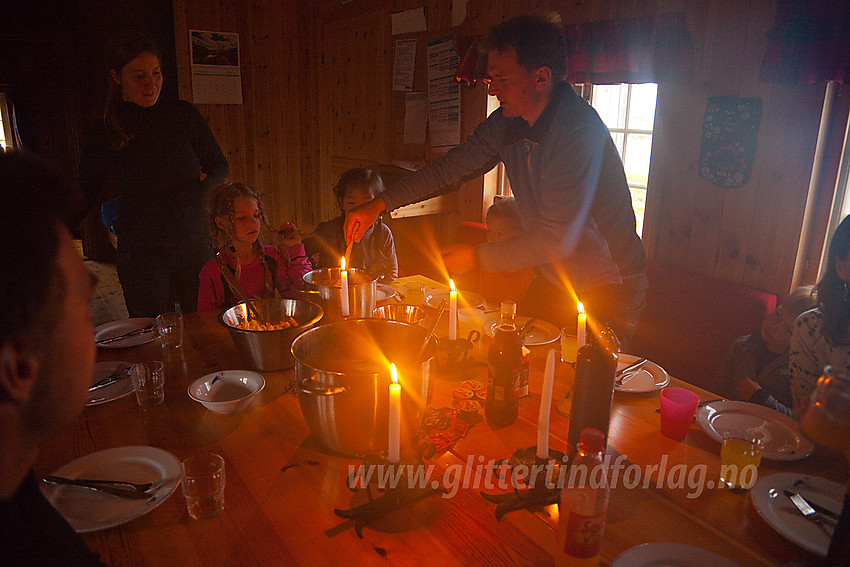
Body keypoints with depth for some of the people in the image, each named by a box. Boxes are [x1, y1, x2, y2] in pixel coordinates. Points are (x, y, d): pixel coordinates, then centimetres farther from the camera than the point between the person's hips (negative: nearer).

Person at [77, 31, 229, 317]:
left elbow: (219, 165, 10)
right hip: (141, 255, -1)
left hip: (194, 247, 1)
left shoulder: (183, 114, 3)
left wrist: (201, 191, -11)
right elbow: (84, 194, 8)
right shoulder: (107, 131, 2)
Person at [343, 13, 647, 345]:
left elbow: (558, 239, -30)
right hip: (552, 279, 7)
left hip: (607, 289, -7)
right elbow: (451, 167, 6)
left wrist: (478, 257, -19)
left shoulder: (580, 131, -28)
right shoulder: (507, 123, -4)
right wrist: (381, 203, -2)